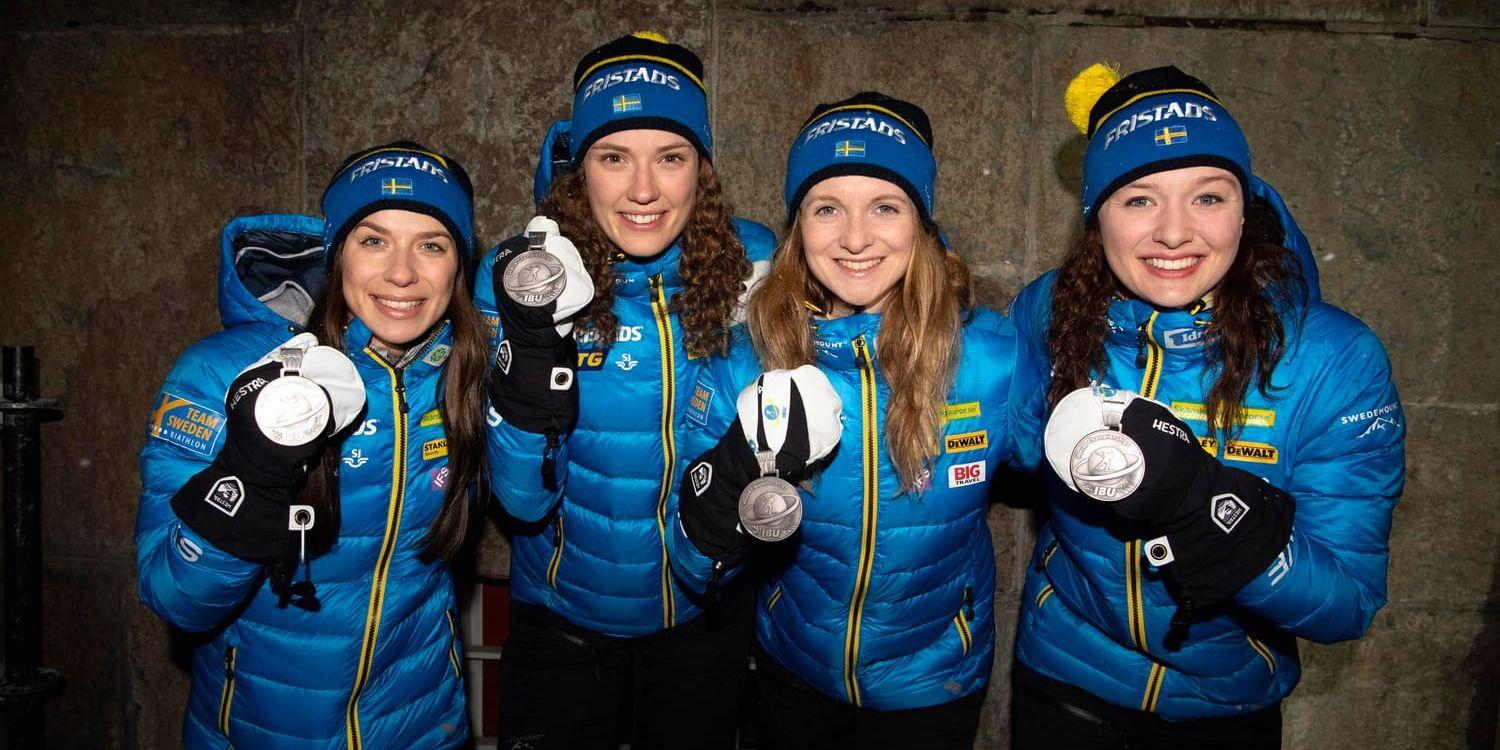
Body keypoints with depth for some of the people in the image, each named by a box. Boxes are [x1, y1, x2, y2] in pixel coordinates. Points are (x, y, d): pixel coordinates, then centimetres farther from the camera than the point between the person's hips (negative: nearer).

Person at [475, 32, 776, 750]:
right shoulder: (519, 276, -17)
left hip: (704, 620, 2)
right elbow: (522, 500, -20)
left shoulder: (750, 267, -14)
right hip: (560, 620, -1)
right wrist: (533, 343, -32)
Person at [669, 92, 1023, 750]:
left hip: (933, 685, -1)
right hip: (792, 674, 2)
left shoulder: (995, 360, -21)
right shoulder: (746, 367, -18)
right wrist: (737, 478, -34)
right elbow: (695, 568, -17)